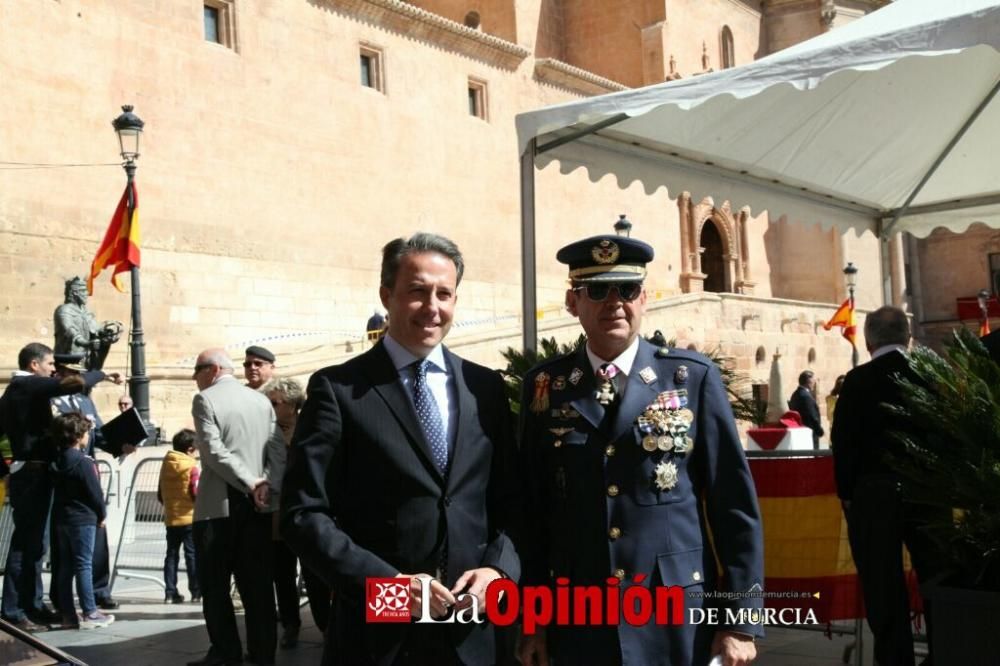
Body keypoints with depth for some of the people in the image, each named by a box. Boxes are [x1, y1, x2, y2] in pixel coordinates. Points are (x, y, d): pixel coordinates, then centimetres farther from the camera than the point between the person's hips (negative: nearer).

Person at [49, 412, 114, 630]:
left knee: (65, 566, 9)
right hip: (82, 519, -7)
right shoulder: (84, 462, -16)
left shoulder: (57, 461, 7)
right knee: (83, 566, -3)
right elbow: (95, 493, -14)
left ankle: (68, 614, 13)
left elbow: (58, 488, 14)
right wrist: (102, 514, 0)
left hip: (61, 518, 7)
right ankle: (89, 614, 1)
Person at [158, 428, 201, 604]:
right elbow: (197, 493, -16)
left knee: (171, 554, 8)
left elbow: (160, 495, 12)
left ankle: (170, 592, 7)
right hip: (190, 518, -5)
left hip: (171, 519, 5)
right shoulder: (192, 467, -11)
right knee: (192, 554, 0)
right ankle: (196, 592, 1)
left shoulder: (165, 465, 7)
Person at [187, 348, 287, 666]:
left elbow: (214, 451, -14)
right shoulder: (261, 400, 11)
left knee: (215, 583, 4)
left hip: (218, 505, -5)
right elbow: (278, 448, 1)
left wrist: (251, 484, -13)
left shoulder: (205, 399, -3)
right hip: (256, 506, 5)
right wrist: (269, 485, -7)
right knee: (257, 583, 7)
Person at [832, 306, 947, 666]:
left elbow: (844, 441, -8)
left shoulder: (857, 381, -9)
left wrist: (846, 494, 4)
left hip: (874, 495, -2)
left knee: (884, 588, 7)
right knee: (936, 580, 16)